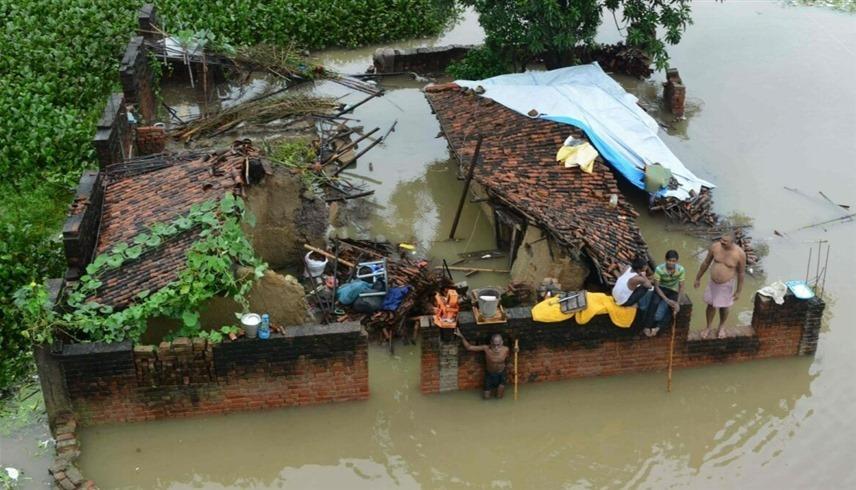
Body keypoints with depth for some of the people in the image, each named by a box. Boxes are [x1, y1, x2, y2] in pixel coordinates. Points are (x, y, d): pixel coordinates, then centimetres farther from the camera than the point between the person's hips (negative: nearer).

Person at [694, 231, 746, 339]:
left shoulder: (739, 253, -24)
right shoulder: (714, 246, -17)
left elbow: (741, 273, -11)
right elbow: (706, 263, -2)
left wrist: (738, 291, -4)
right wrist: (698, 278, 7)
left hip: (726, 285, -2)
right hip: (712, 282, 2)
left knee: (724, 307, 19)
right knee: (711, 305, 18)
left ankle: (722, 327, 47)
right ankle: (708, 328, 40)